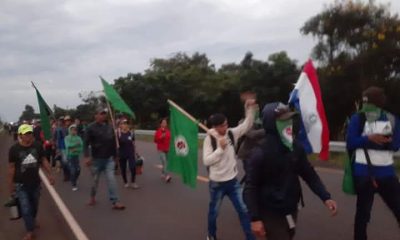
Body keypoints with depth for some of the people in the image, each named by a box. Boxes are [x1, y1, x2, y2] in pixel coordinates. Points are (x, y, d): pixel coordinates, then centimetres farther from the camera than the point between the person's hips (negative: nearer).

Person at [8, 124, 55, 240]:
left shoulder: (37, 146, -10)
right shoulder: (14, 149, -16)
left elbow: (43, 160, 2)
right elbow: (11, 167, -8)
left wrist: (50, 174, 2)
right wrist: (11, 184, -3)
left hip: (35, 182, 3)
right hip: (21, 184, -3)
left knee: (34, 205, 20)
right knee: (25, 209, 0)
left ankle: (33, 220, 48)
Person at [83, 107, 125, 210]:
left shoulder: (109, 127, 6)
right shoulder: (91, 127, -9)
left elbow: (113, 143, 11)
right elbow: (86, 143, -12)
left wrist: (115, 156, 13)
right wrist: (87, 156, -21)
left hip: (109, 158, 3)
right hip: (97, 158, -3)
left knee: (111, 179, -5)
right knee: (95, 179, 12)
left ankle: (115, 201, -6)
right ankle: (92, 197, 37)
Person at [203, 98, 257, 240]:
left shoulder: (232, 133, -4)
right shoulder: (209, 139, -14)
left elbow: (247, 124, -5)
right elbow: (206, 161, -19)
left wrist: (250, 108, -18)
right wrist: (220, 148, -26)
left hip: (233, 181, 3)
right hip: (216, 183, -3)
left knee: (243, 210, 5)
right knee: (214, 212, 16)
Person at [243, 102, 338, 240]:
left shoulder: (296, 147, -2)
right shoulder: (260, 154, -19)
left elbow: (309, 174, 6)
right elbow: (250, 188, -17)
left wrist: (326, 197, -4)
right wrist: (255, 218, -23)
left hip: (291, 210, 6)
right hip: (271, 214, -6)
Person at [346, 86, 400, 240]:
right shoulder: (357, 119, -4)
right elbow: (351, 143, -11)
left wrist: (366, 142, -16)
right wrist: (370, 139, -23)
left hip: (386, 172, 3)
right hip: (363, 172, -2)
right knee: (363, 211, 10)